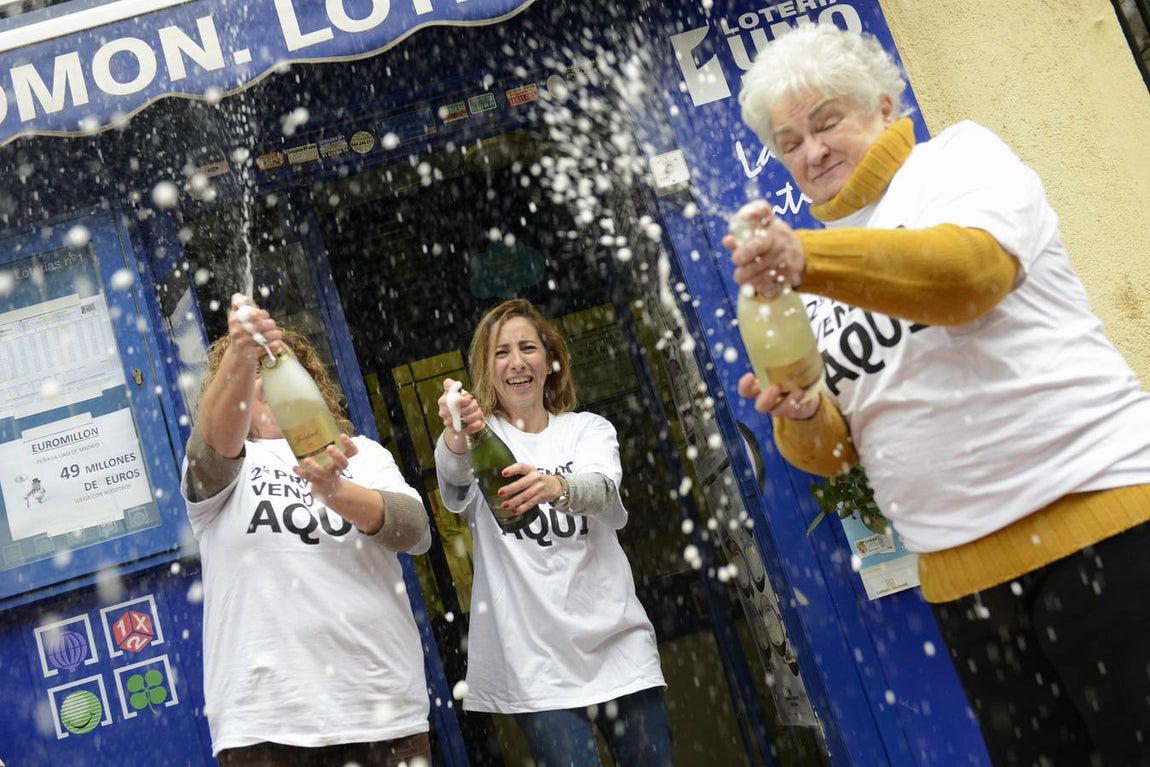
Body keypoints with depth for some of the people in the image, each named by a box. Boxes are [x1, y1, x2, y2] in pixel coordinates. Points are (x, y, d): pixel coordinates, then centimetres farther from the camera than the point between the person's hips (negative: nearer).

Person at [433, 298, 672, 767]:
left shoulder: (589, 429, 7)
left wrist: (555, 487, -40)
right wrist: (454, 438, -46)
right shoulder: (480, 436, 3)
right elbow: (453, 484, -22)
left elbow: (603, 491, -16)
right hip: (534, 661, -2)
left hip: (617, 645, 2)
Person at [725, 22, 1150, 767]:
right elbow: (832, 449, 12)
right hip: (964, 571, 5)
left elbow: (971, 268, -20)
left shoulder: (961, 155, 3)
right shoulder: (816, 281, 16)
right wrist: (803, 417, -11)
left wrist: (809, 258, -35)